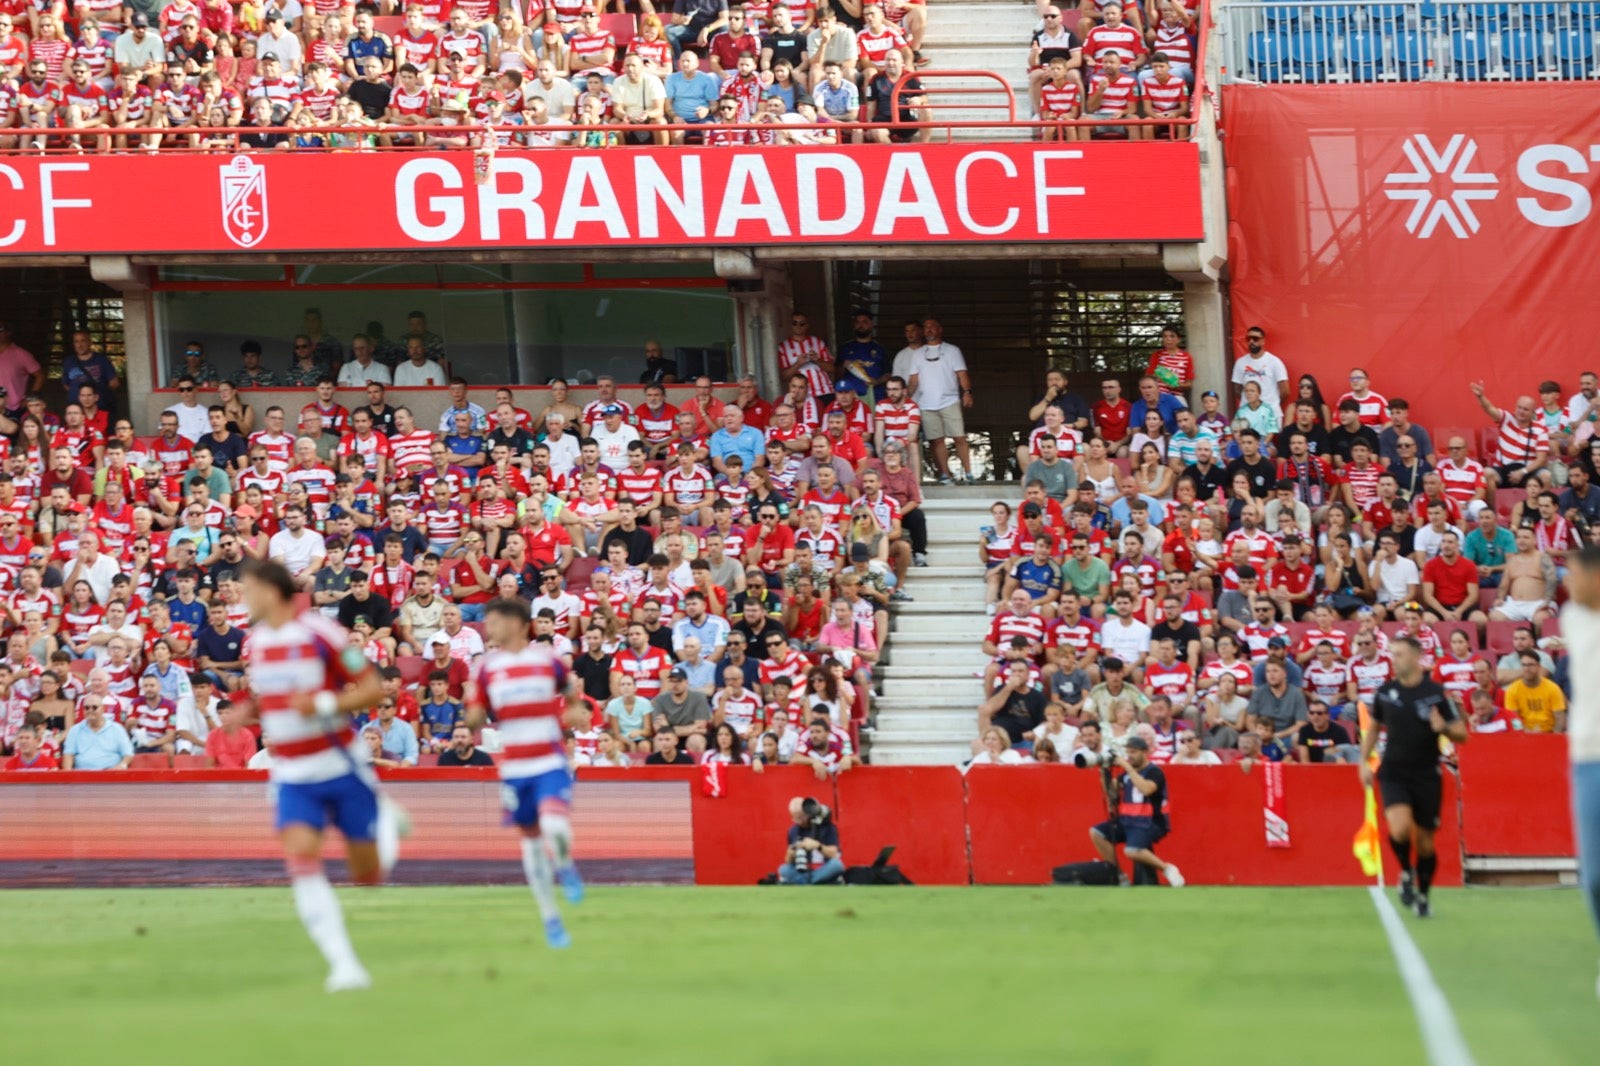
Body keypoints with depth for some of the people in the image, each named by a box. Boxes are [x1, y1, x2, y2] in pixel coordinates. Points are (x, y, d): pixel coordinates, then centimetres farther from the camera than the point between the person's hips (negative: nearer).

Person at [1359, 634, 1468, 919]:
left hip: (1426, 775, -1)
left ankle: (1423, 896, 26)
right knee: (1400, 828, -24)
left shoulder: (1435, 693, -6)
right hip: (1393, 773, 1)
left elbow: (1462, 734, -4)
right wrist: (1364, 761, 9)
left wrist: (1444, 728, -25)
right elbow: (1373, 727, 18)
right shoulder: (1385, 692, 2)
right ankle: (1406, 872, 3)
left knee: (1425, 842, 6)